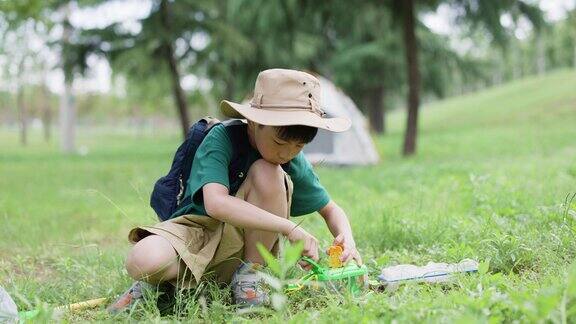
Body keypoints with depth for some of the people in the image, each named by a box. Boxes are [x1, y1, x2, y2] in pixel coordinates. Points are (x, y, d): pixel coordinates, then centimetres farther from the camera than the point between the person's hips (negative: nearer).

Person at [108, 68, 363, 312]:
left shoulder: (295, 163, -6)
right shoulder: (222, 139, -20)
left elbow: (331, 210, 8)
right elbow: (215, 203, -36)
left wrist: (347, 237, -17)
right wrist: (289, 227, -40)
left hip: (247, 242, 3)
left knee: (268, 173, -25)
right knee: (142, 261, -37)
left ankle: (249, 273, -12)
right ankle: (164, 281, 1)